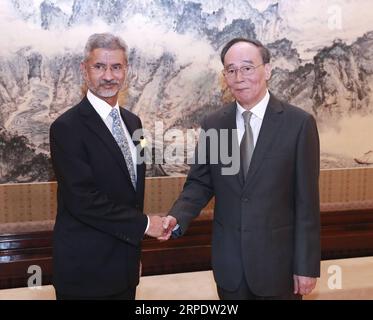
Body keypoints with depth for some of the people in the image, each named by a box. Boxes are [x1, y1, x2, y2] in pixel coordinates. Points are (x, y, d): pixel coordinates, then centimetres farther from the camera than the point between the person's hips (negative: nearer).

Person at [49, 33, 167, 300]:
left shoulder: (132, 122, 8)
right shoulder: (67, 128, -15)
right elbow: (83, 200, -21)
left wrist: (135, 252, 13)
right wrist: (144, 224, -14)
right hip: (85, 268, -6)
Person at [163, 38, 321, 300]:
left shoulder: (299, 123, -9)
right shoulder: (212, 124, 1)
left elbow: (307, 200, -9)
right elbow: (200, 182, 5)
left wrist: (307, 265, -8)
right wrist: (177, 217, -14)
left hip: (277, 260, -2)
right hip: (228, 261, 3)